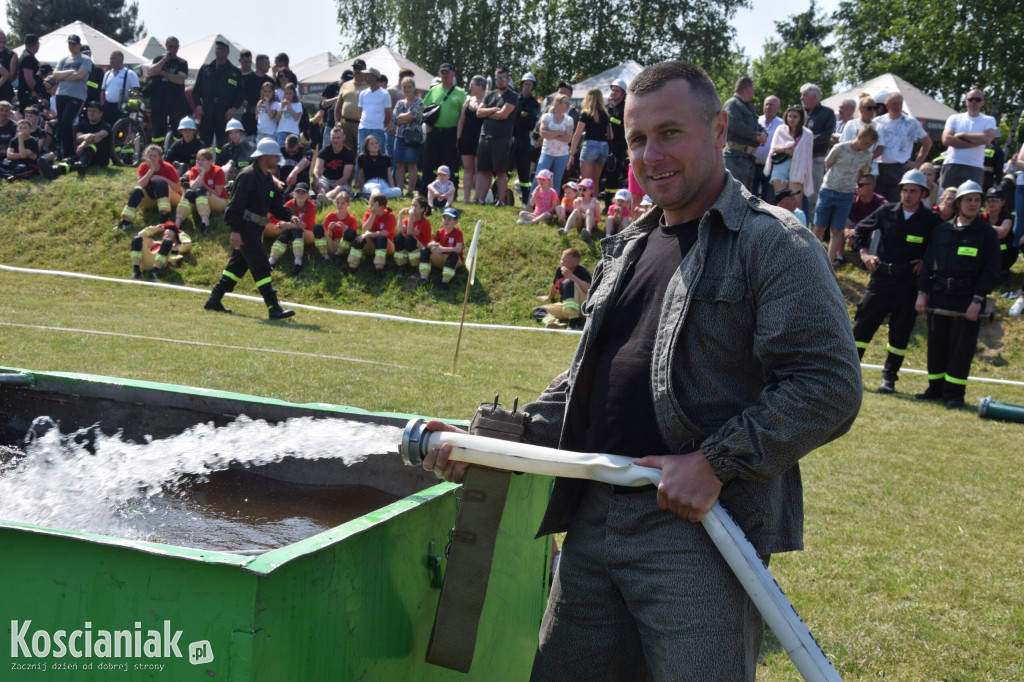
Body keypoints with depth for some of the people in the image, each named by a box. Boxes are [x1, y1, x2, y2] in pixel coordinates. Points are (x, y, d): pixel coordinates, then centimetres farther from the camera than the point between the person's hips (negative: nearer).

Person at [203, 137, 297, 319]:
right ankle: (274, 309, -10)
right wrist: (235, 230, -24)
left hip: (255, 229, 10)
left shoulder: (267, 178, 15)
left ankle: (213, 301, 21)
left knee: (238, 265, 14)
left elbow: (276, 203, 13)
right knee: (261, 267, -10)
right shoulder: (248, 176, -15)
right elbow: (236, 204, -19)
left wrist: (289, 217, -5)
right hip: (245, 228, -10)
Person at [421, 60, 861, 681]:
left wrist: (715, 463, -20)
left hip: (699, 528, -7)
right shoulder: (627, 249, 17)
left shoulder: (774, 245, -7)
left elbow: (830, 387, -15)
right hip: (595, 519, 7)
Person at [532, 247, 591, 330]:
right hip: (564, 305, 7)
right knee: (537, 311, -10)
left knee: (568, 282, -31)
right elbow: (554, 286, 25)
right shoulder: (559, 270, 5)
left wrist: (571, 276, -29)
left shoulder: (582, 271, -12)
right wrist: (549, 297, 42)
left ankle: (574, 321, -38)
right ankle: (552, 321, -45)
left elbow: (589, 289, -29)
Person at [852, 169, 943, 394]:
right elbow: (862, 228, 18)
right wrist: (864, 253, 7)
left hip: (909, 284, -2)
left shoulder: (931, 220, -4)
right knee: (862, 324, -1)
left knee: (900, 333, 4)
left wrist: (927, 262, -5)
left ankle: (889, 377, 15)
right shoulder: (886, 211, 2)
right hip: (881, 279, 2)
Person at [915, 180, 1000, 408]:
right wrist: (922, 293, 5)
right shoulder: (941, 230, 10)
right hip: (939, 295, 4)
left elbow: (990, 270, -3)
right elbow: (928, 262, 12)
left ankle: (954, 393, 3)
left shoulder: (987, 234, 1)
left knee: (961, 346, -3)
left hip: (967, 297, -3)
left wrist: (977, 300, -12)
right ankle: (936, 388, 19)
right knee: (936, 343, 8)